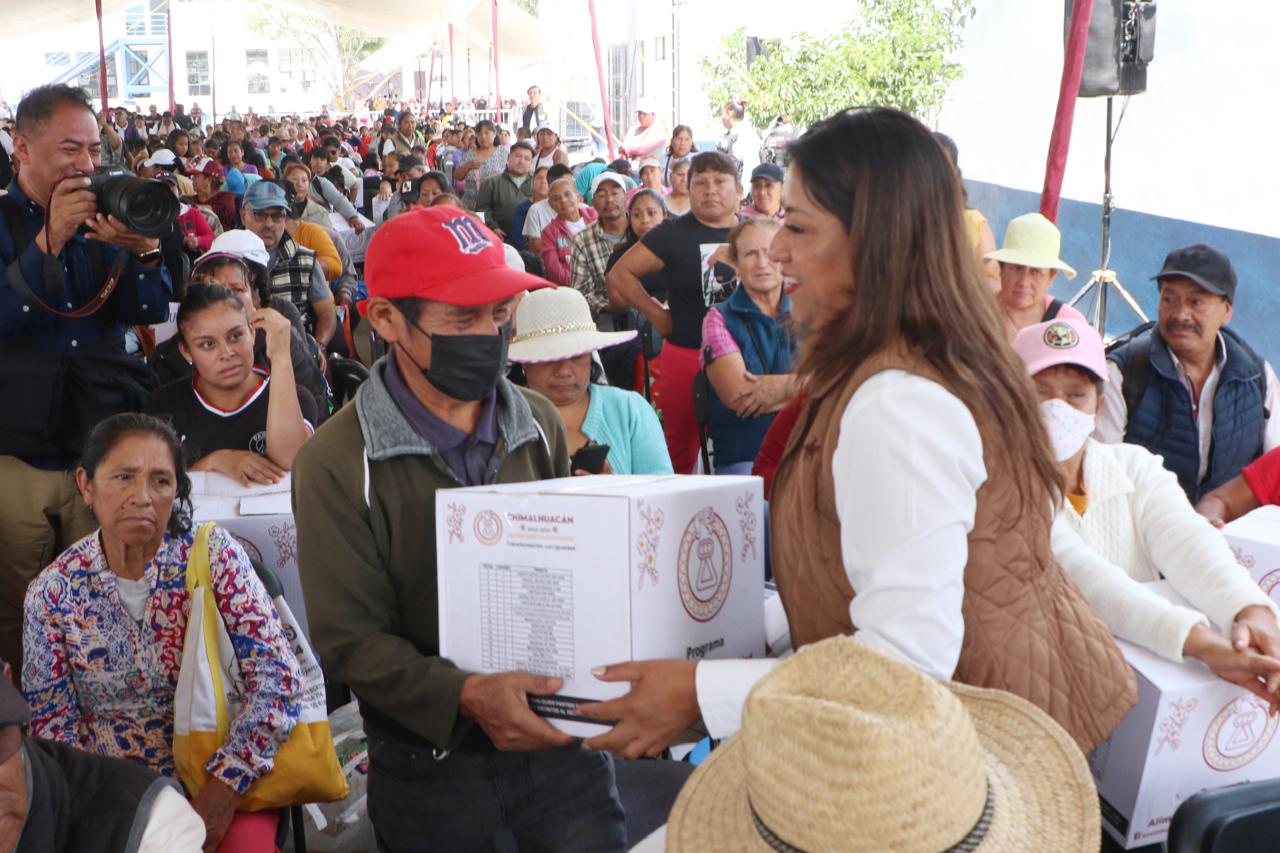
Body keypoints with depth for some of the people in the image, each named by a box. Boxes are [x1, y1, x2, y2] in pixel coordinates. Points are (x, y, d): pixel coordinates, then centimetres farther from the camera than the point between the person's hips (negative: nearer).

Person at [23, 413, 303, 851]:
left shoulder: (213, 555, -8)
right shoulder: (52, 593, -3)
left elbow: (277, 674, -14)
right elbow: (52, 722, 2)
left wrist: (225, 787, -20)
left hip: (224, 780, -1)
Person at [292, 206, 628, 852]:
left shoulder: (538, 424, 0)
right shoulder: (336, 464, -13)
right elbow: (349, 639, -14)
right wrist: (465, 696, -29)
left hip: (557, 735, 3)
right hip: (431, 760, -3)